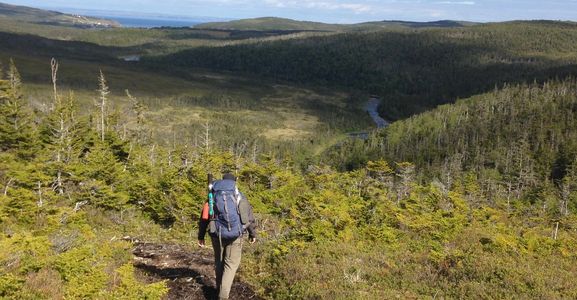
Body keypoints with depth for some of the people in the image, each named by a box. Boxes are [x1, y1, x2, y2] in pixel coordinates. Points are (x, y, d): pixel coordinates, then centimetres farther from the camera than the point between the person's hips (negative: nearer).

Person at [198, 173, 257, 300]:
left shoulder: (213, 196, 10)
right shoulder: (240, 197, 2)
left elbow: (204, 217, 10)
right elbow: (249, 216, 3)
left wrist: (201, 236, 17)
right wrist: (253, 233, 14)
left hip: (216, 234, 3)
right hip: (235, 235, -3)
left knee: (219, 261, 22)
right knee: (231, 264, 6)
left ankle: (220, 289, 35)